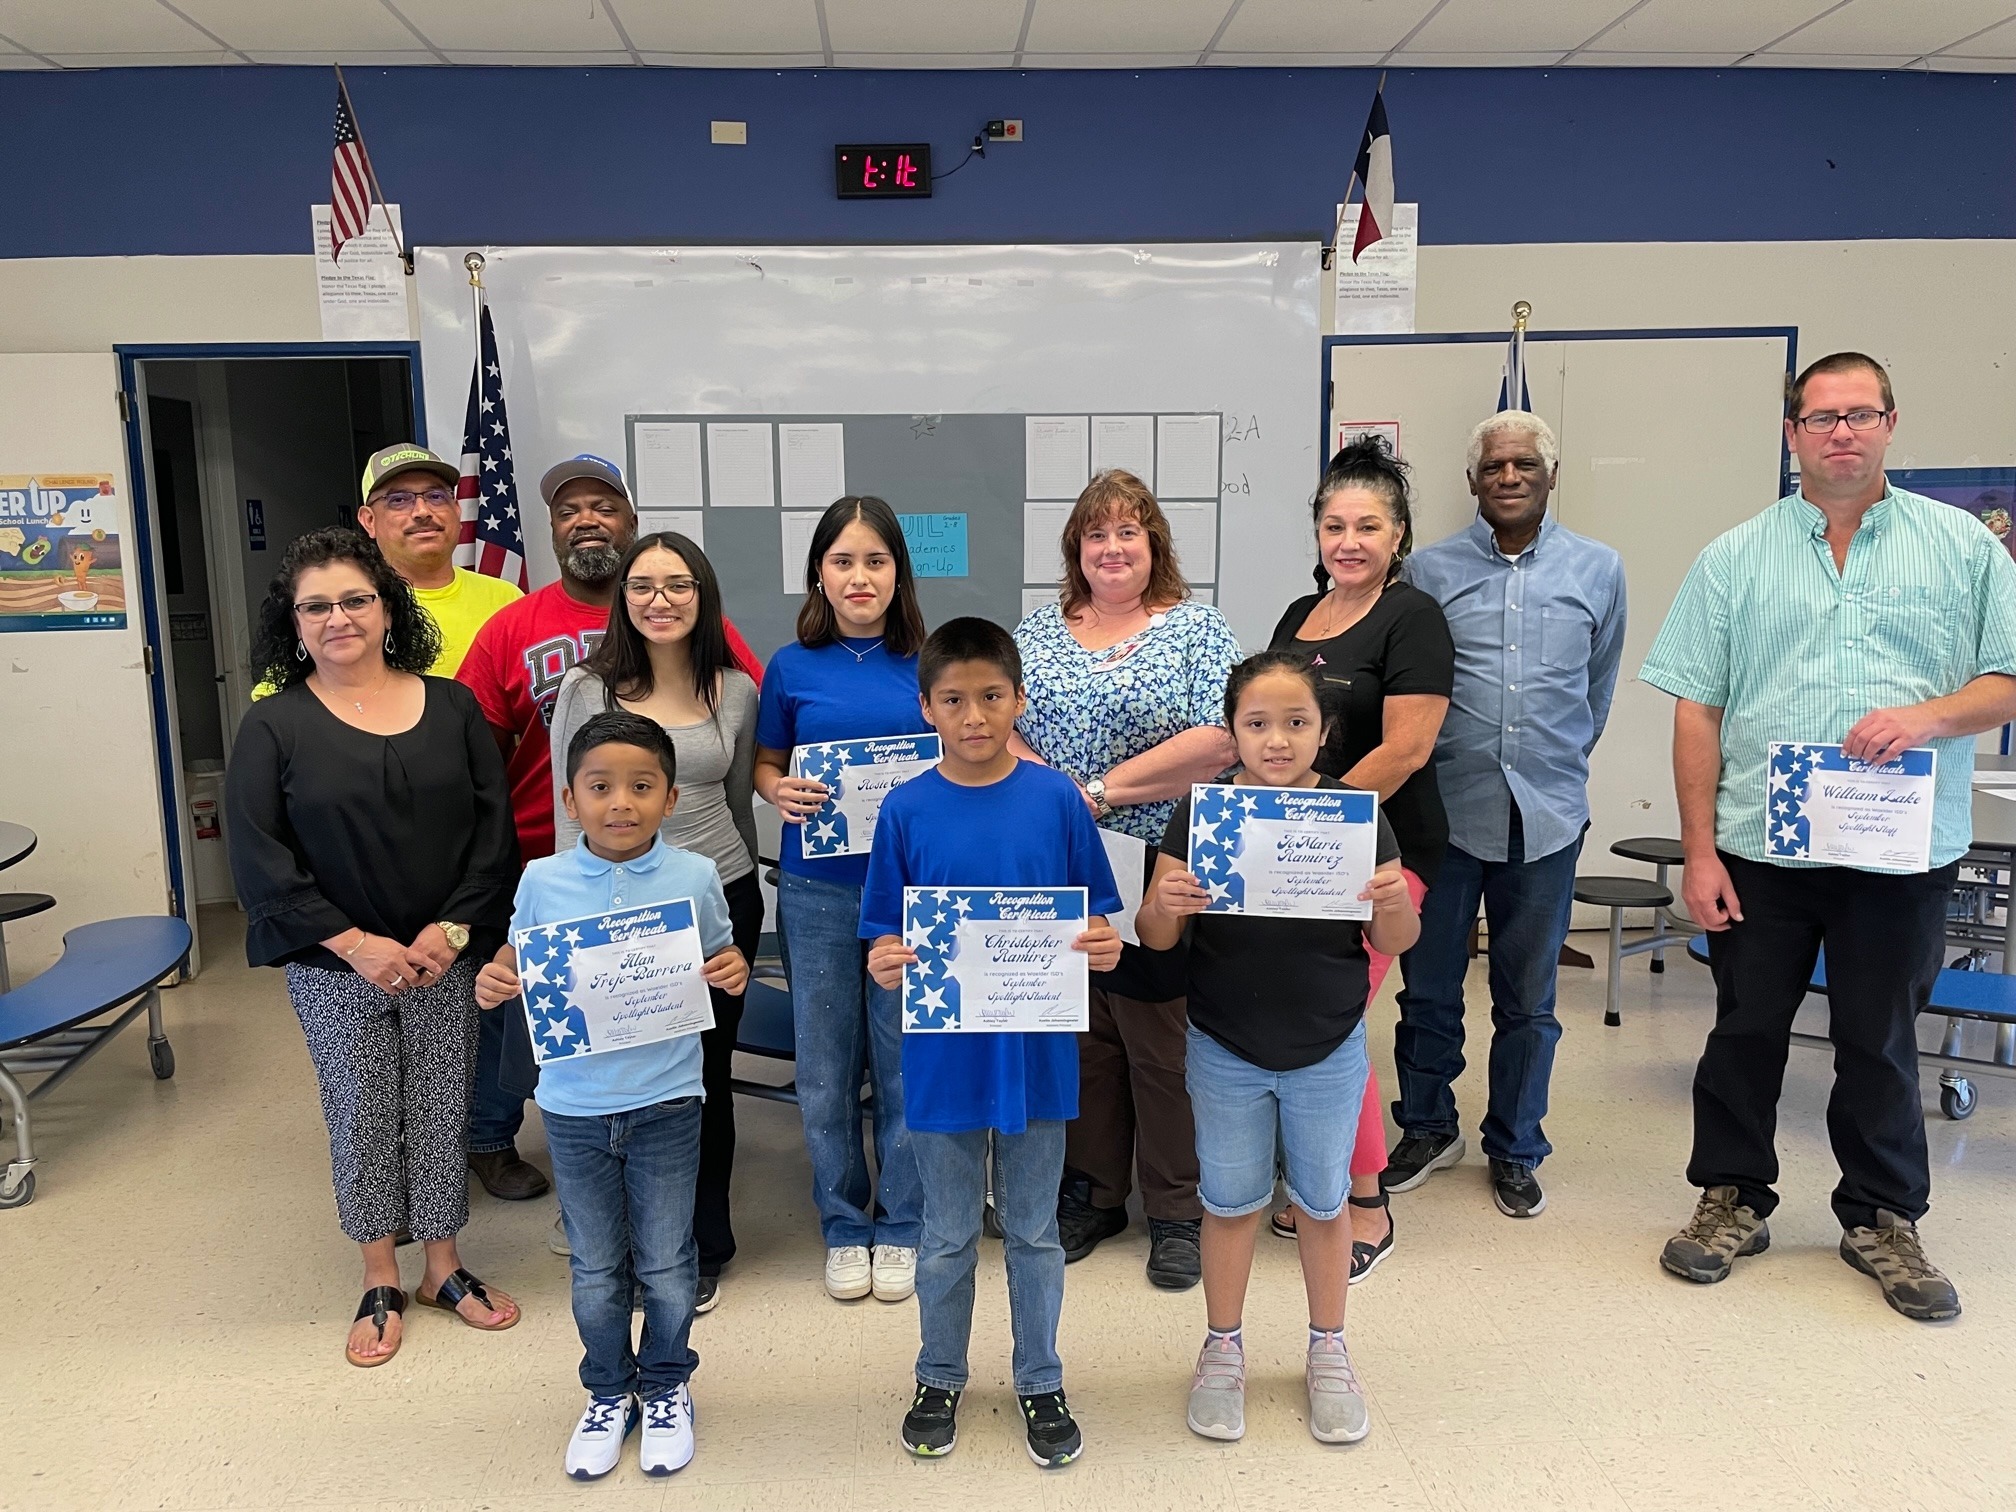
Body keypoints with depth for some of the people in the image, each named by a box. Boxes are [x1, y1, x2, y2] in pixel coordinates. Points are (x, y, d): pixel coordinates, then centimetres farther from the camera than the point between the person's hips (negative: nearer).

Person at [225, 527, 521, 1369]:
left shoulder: (450, 706, 1)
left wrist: (452, 930, -12)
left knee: (441, 1111, 10)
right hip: (334, 966, -1)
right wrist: (358, 945, -15)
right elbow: (259, 859, -9)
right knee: (361, 1117, 9)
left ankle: (443, 1268, 29)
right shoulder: (274, 726, -4)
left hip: (444, 959, 1)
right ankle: (380, 1283, 28)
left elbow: (493, 827, -2)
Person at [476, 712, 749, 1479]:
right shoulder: (543, 882, -7)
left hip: (666, 1103, -1)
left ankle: (666, 1386, 37)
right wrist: (494, 984, -15)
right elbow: (521, 963, 7)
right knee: (595, 1269, 16)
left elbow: (721, 959, 4)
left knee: (666, 1265, 13)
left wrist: (733, 974, -18)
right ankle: (608, 1390, 39)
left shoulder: (694, 877, -9)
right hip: (574, 1107, 1)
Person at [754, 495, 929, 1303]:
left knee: (906, 1063, 6)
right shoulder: (792, 667, 2)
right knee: (826, 1069, 9)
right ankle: (843, 1226, 27)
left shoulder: (929, 662, 1)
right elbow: (765, 764, 10)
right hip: (818, 888, 1)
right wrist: (782, 794, -11)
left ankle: (901, 1227, 25)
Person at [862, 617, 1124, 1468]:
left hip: (1037, 1053, 0)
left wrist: (1103, 946, -21)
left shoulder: (1056, 799, -6)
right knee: (948, 1236, 17)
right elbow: (885, 933, -2)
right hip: (943, 1056, 0)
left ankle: (1041, 1383, 37)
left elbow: (1095, 915, 0)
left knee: (1033, 1232, 17)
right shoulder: (906, 811, -6)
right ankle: (939, 1379, 39)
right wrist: (885, 964, -23)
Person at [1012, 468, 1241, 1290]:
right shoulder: (1037, 631, 11)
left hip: (1163, 872, -3)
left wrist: (1107, 789, -16)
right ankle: (1091, 1193, 29)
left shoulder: (1197, 627, -1)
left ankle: (1177, 1211, 19)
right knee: (1077, 1031, 12)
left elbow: (1221, 738, -13)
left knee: (1163, 1037, 3)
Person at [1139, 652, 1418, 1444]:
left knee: (1321, 1202, 16)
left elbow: (1393, 942, -4)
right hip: (1224, 1050, 0)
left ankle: (1328, 1351, 38)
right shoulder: (1198, 813, -11)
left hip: (1328, 1052, 0)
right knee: (1231, 1202, 15)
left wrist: (1393, 907, -26)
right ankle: (1222, 1350, 36)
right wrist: (1164, 906, -30)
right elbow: (1155, 937, -8)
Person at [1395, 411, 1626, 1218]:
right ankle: (1427, 1127, 29)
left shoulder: (1598, 570, 5)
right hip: (1446, 809, -1)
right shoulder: (1429, 570, 0)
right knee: (1429, 985, 9)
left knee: (1528, 999, 11)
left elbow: (1599, 688, 16)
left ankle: (1515, 1149, 27)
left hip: (1546, 814, 1)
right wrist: (1444, 758, 9)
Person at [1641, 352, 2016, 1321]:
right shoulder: (1735, 558, 4)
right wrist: (1698, 851, -5)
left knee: (1881, 1041, 12)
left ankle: (1883, 1218, 29)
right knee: (1747, 1029, 10)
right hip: (1760, 849, 0)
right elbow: (1697, 711, 0)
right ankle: (1732, 1199, 27)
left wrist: (1929, 715, -19)